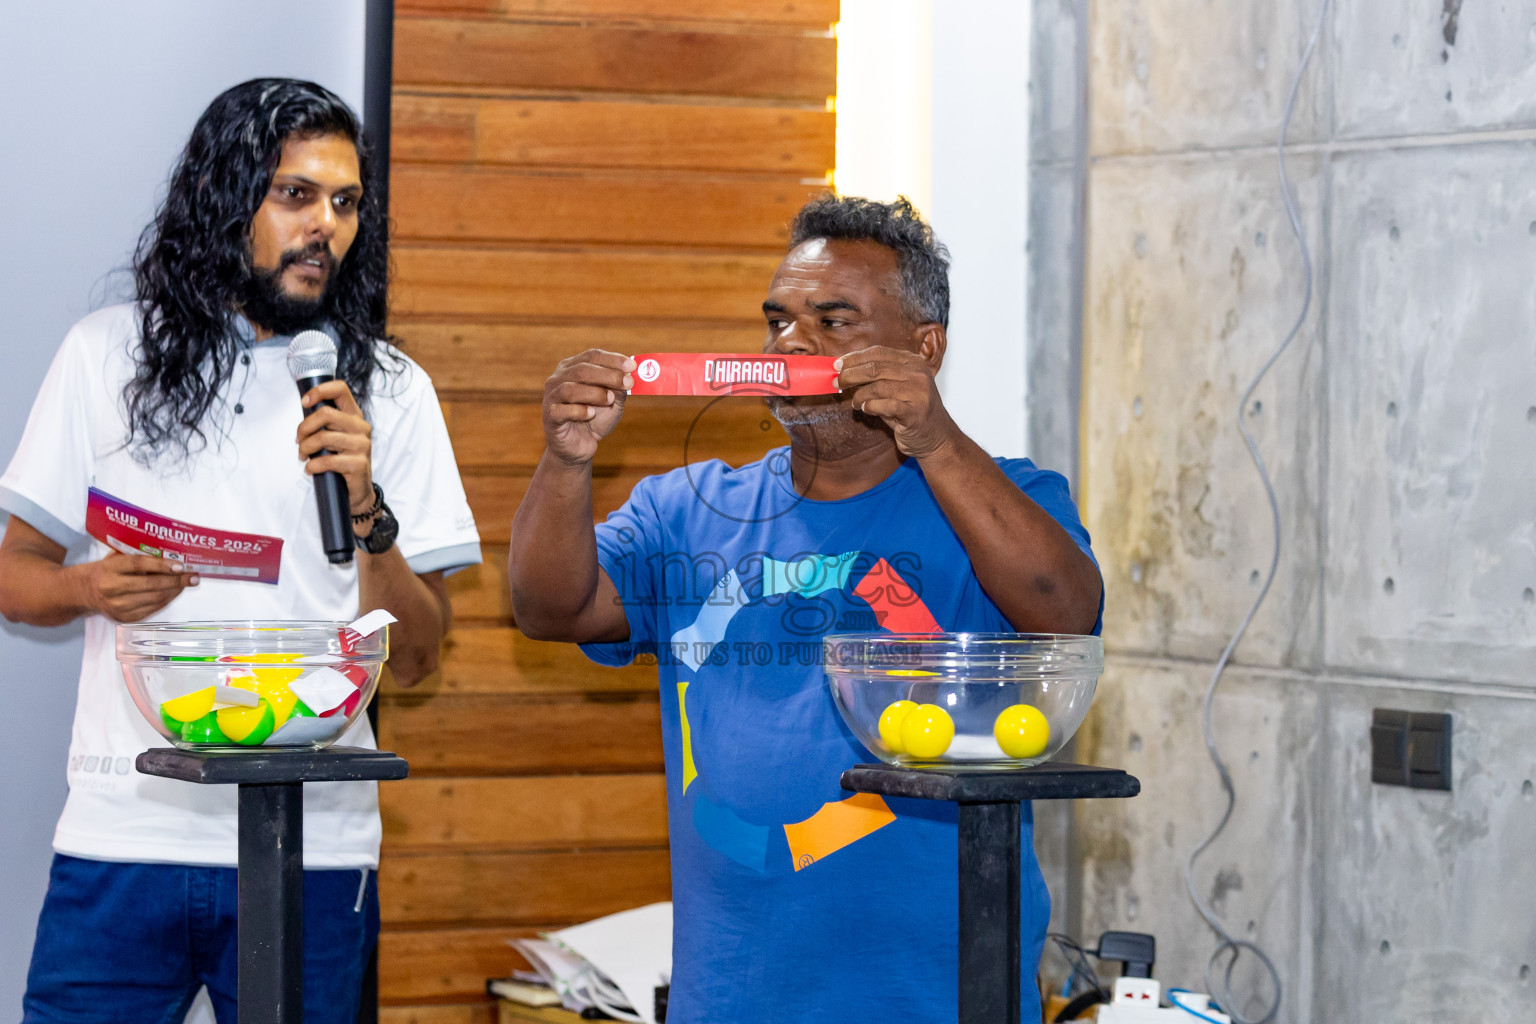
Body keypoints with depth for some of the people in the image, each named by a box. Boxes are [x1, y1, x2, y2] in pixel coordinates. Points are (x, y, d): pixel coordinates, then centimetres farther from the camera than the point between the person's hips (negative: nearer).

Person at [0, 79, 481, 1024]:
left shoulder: (387, 390, 7)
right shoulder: (110, 354, 7)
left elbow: (415, 657, 3)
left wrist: (367, 513, -13)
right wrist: (90, 588, -10)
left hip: (312, 848, 0)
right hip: (126, 830, 0)